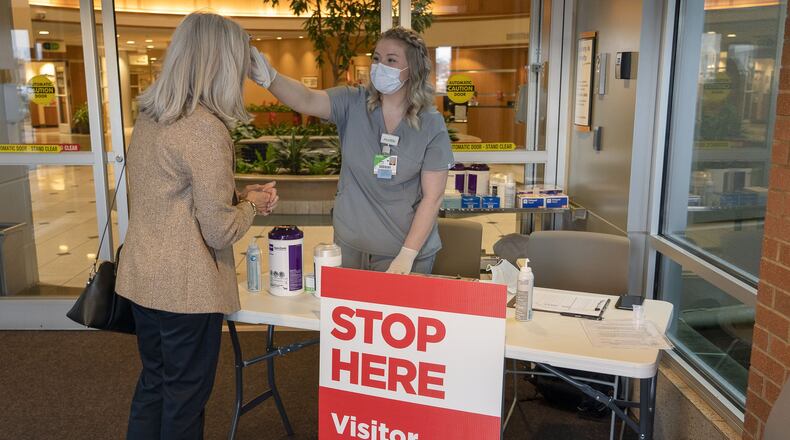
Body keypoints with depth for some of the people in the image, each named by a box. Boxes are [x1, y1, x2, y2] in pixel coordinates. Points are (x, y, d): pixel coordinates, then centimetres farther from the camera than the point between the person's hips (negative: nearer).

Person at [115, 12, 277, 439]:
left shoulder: (148, 116, 5)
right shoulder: (206, 129, -22)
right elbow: (219, 231, -19)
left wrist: (235, 194, 9)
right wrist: (251, 204, -1)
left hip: (142, 278, 8)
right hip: (186, 287, -8)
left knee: (153, 383, 23)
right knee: (185, 396, 12)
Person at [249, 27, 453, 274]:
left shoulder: (431, 125, -10)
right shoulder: (353, 103, -6)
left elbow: (432, 197, -11)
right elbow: (306, 100, -24)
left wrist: (407, 256, -15)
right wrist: (270, 78, -44)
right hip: (349, 244, 2)